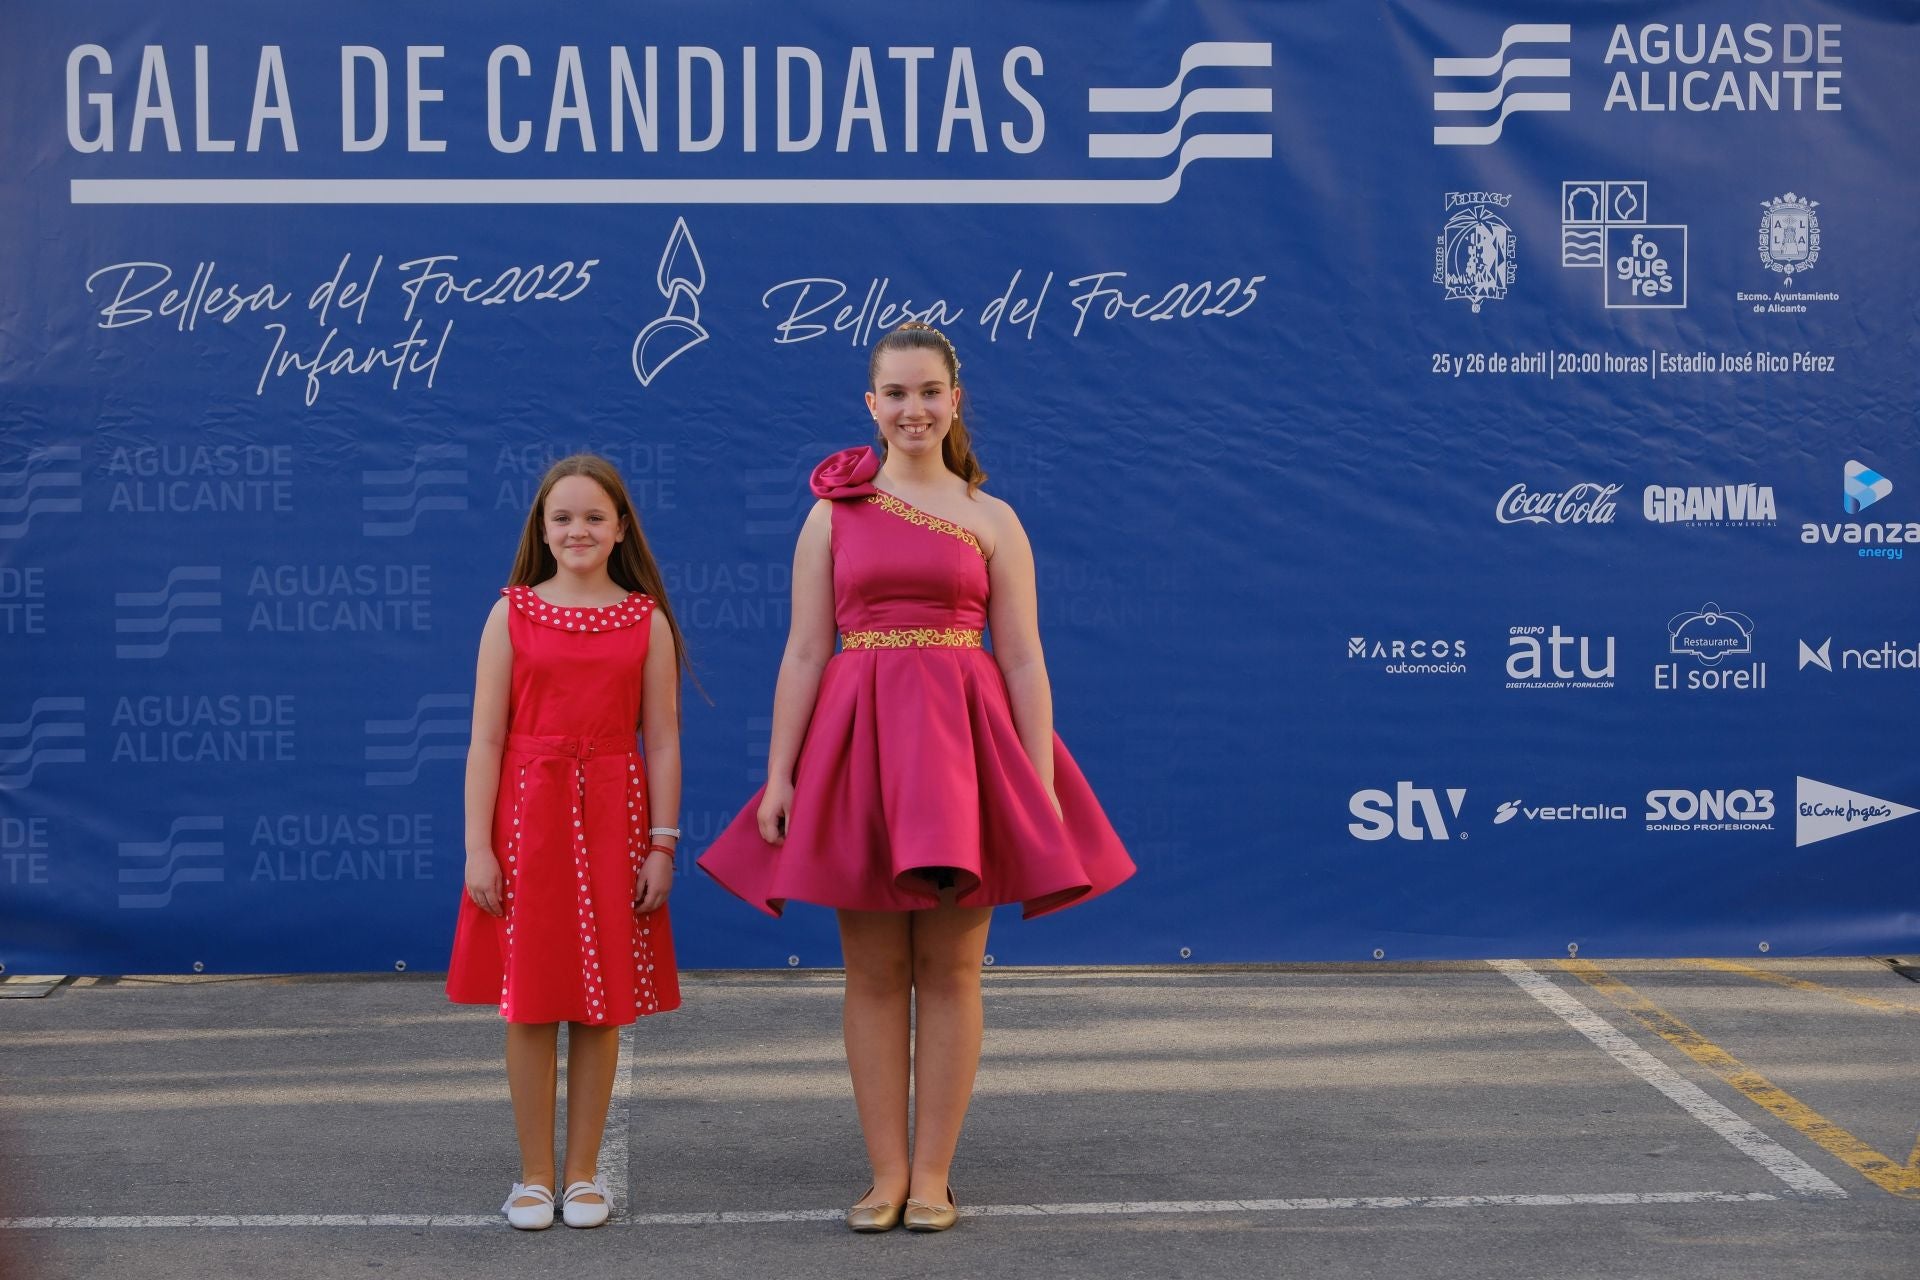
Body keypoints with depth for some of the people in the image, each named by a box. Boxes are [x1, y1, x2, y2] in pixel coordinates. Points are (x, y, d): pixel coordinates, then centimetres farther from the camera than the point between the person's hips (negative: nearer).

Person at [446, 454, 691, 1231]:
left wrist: (662, 844, -4)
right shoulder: (513, 614, 2)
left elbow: (663, 743, 3)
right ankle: (535, 1177, 14)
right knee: (529, 1006, 3)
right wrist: (477, 845, -7)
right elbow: (486, 739, -1)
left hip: (612, 821, 1)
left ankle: (584, 1175, 16)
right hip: (527, 816, 0)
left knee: (601, 1007, 5)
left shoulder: (647, 621, 4)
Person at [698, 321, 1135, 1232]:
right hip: (859, 742, 0)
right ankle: (886, 1172, 12)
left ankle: (932, 1173, 10)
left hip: (964, 745, 0)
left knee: (949, 967, 2)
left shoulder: (991, 521, 7)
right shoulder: (834, 513, 7)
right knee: (874, 969, 4)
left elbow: (1023, 661, 3)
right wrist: (778, 774, -3)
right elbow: (804, 653, 4)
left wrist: (1042, 783, -4)